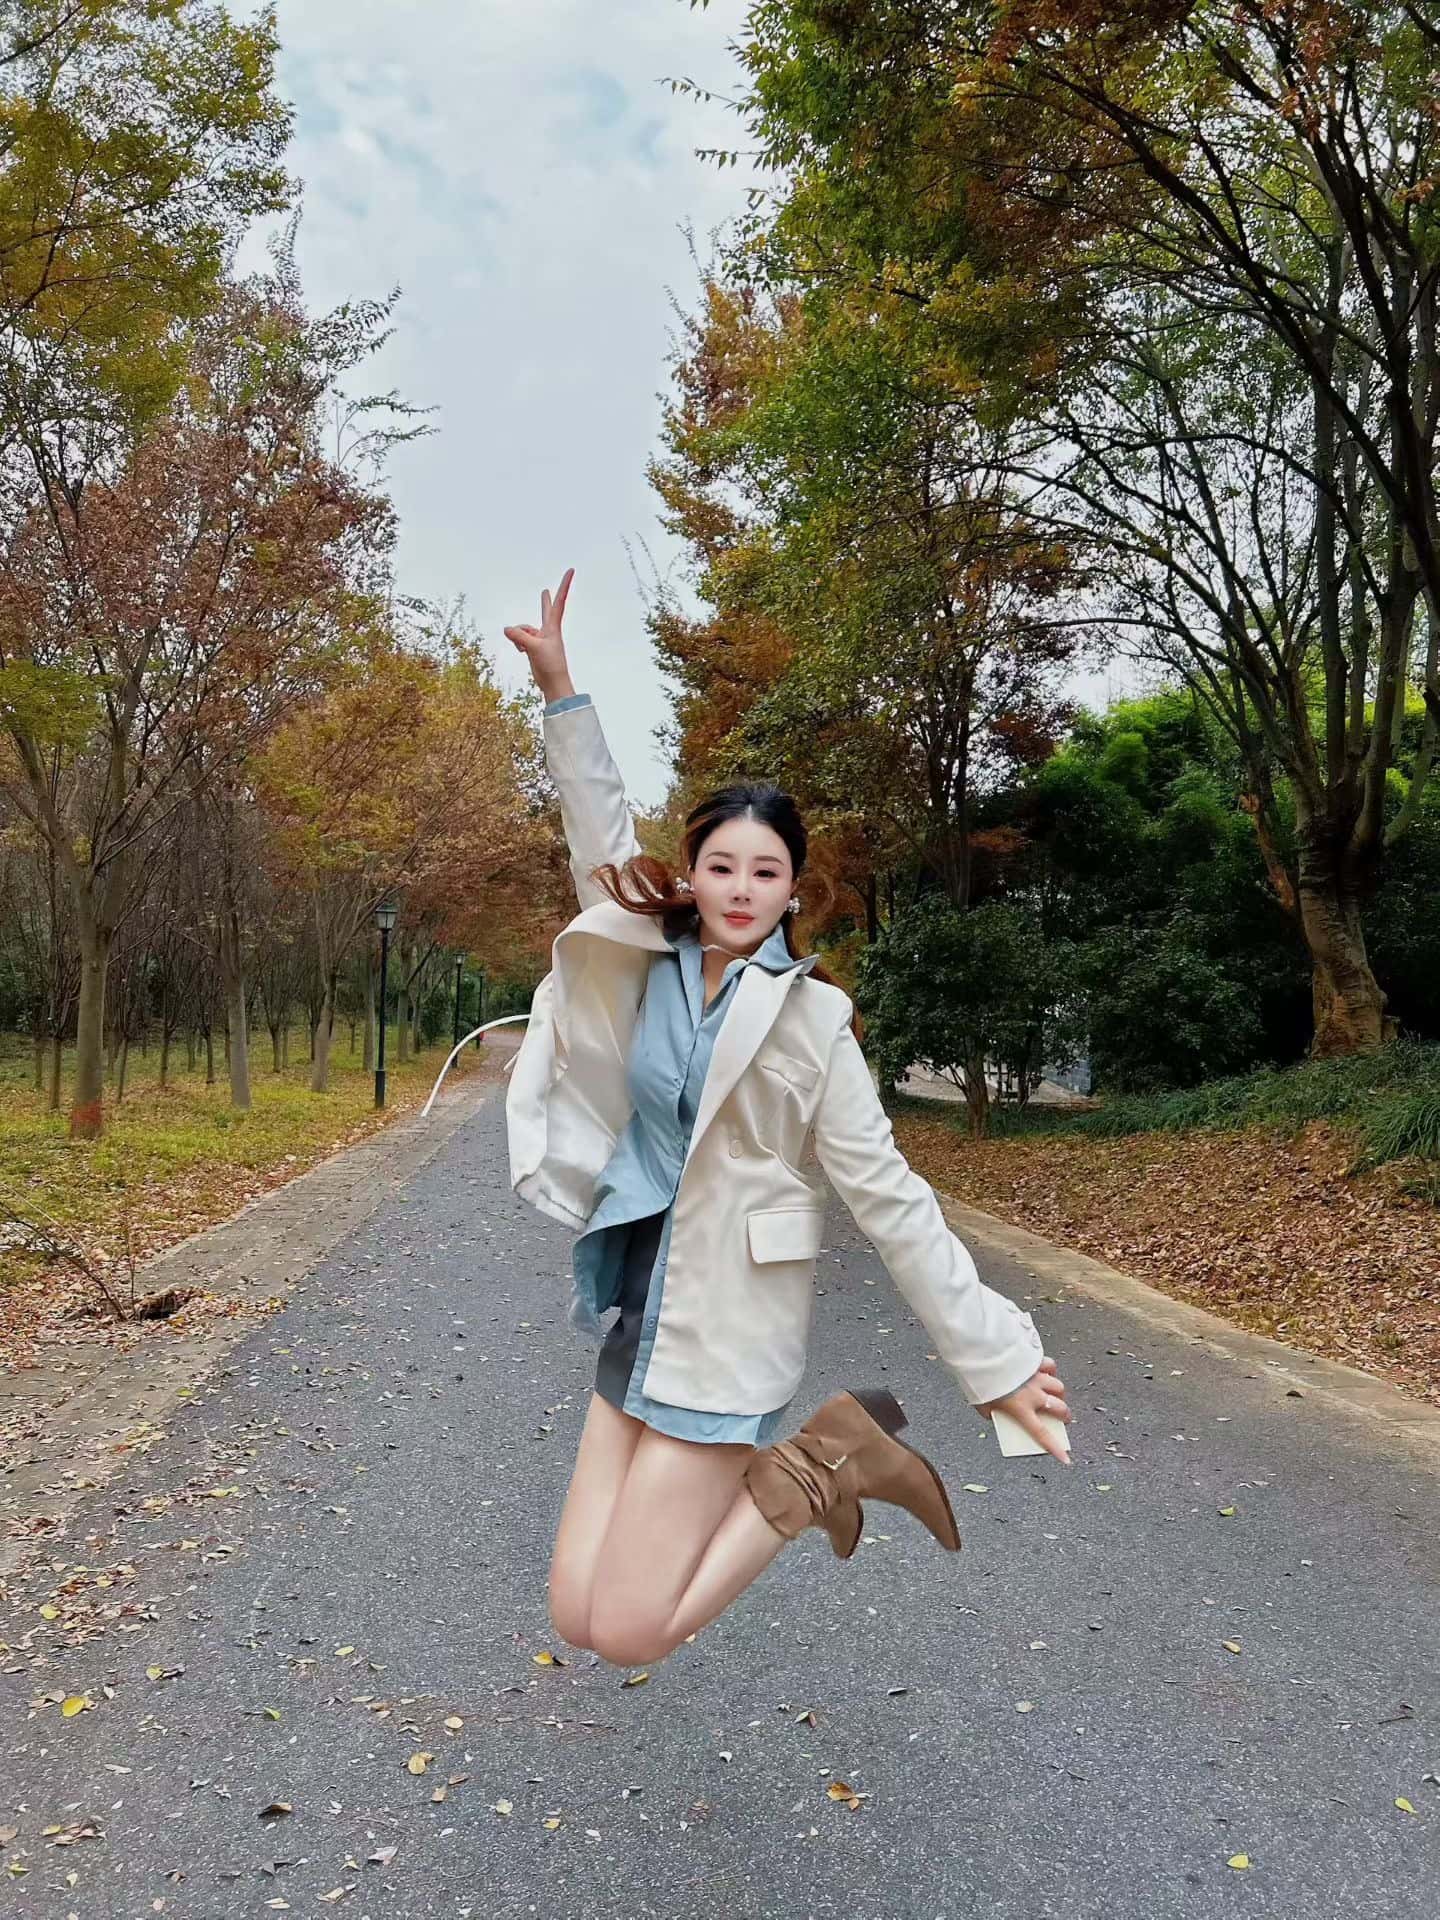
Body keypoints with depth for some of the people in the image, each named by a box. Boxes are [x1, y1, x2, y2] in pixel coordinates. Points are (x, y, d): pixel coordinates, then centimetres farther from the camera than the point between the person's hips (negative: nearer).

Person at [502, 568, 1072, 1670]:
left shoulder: (810, 1019, -11)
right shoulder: (653, 967, 3)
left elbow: (888, 1196, -10)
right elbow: (601, 838, 4)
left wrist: (996, 1360, -12)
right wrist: (561, 689, -5)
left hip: (731, 1330, -6)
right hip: (637, 1314, 6)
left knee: (629, 1631, -5)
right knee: (578, 1615, 7)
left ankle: (819, 1468, 10)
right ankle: (798, 1465, 21)